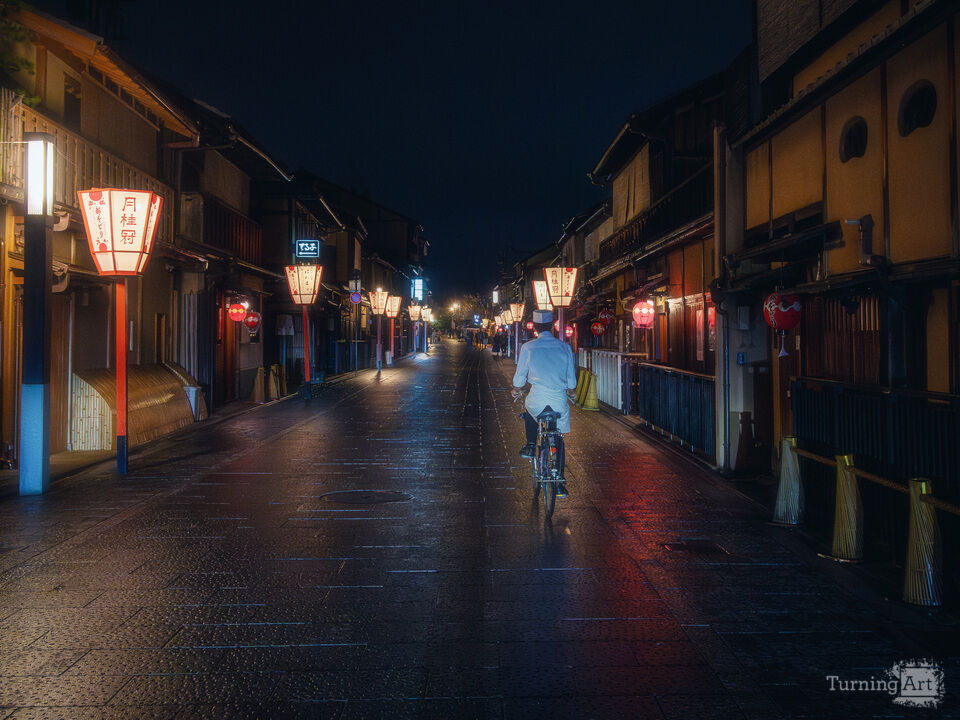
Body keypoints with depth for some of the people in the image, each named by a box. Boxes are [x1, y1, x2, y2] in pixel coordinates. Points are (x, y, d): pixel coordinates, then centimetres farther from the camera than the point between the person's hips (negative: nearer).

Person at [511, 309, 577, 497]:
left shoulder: (528, 347, -1)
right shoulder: (565, 347, 5)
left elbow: (520, 377, 6)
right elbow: (572, 381, 11)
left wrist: (516, 391, 26)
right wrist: (570, 390, 33)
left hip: (537, 400, -1)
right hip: (559, 402, 1)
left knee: (529, 412, 35)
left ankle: (531, 445, 22)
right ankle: (559, 484, 8)